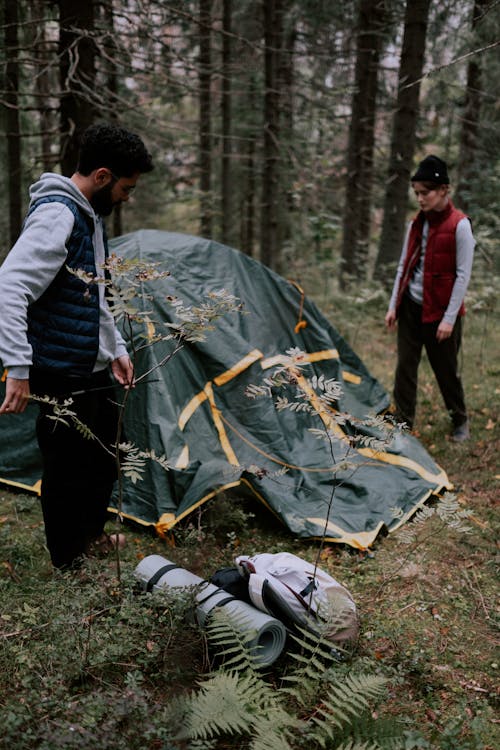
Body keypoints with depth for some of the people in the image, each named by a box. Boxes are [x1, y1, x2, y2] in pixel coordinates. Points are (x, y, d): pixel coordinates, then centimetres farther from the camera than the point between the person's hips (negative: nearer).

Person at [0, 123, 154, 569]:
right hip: (63, 377, -10)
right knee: (69, 472, 5)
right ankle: (70, 565, 22)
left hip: (96, 371, 10)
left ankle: (91, 536, 42)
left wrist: (116, 349, 18)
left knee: (102, 460, 22)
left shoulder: (92, 216, 12)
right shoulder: (57, 215, -19)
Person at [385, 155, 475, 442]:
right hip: (411, 308, 6)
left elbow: (463, 275, -13)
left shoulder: (459, 225, -12)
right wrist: (394, 305, 8)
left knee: (446, 370, 7)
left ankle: (461, 422, 29)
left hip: (440, 311, -5)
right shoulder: (417, 223, 7)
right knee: (405, 367, 5)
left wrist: (449, 318, -15)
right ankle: (404, 424, 14)